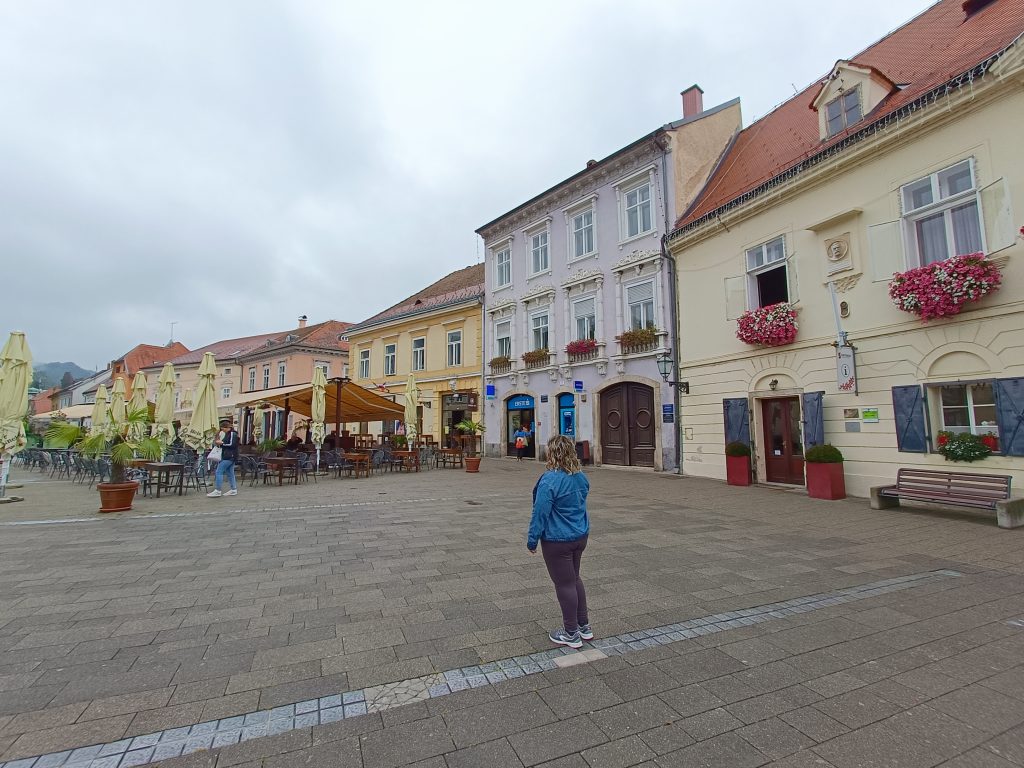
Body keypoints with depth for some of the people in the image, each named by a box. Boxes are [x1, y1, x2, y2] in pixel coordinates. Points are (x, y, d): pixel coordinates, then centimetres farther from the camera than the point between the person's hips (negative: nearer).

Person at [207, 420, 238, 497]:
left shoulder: (232, 434, -11)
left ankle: (217, 491, -9)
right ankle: (234, 490, 13)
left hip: (229, 457, -10)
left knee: (219, 471, -10)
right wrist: (220, 442, 12)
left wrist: (222, 443, -14)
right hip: (230, 457, 10)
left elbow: (232, 444, -19)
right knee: (230, 473, 10)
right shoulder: (228, 434, 21)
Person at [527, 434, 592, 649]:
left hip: (557, 540, -8)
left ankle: (571, 634, 20)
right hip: (580, 536, 8)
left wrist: (532, 540, -9)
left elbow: (540, 513, -19)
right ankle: (584, 626, 33)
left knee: (564, 584, 6)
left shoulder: (550, 480, -23)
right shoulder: (581, 477, 1)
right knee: (574, 578, 22)